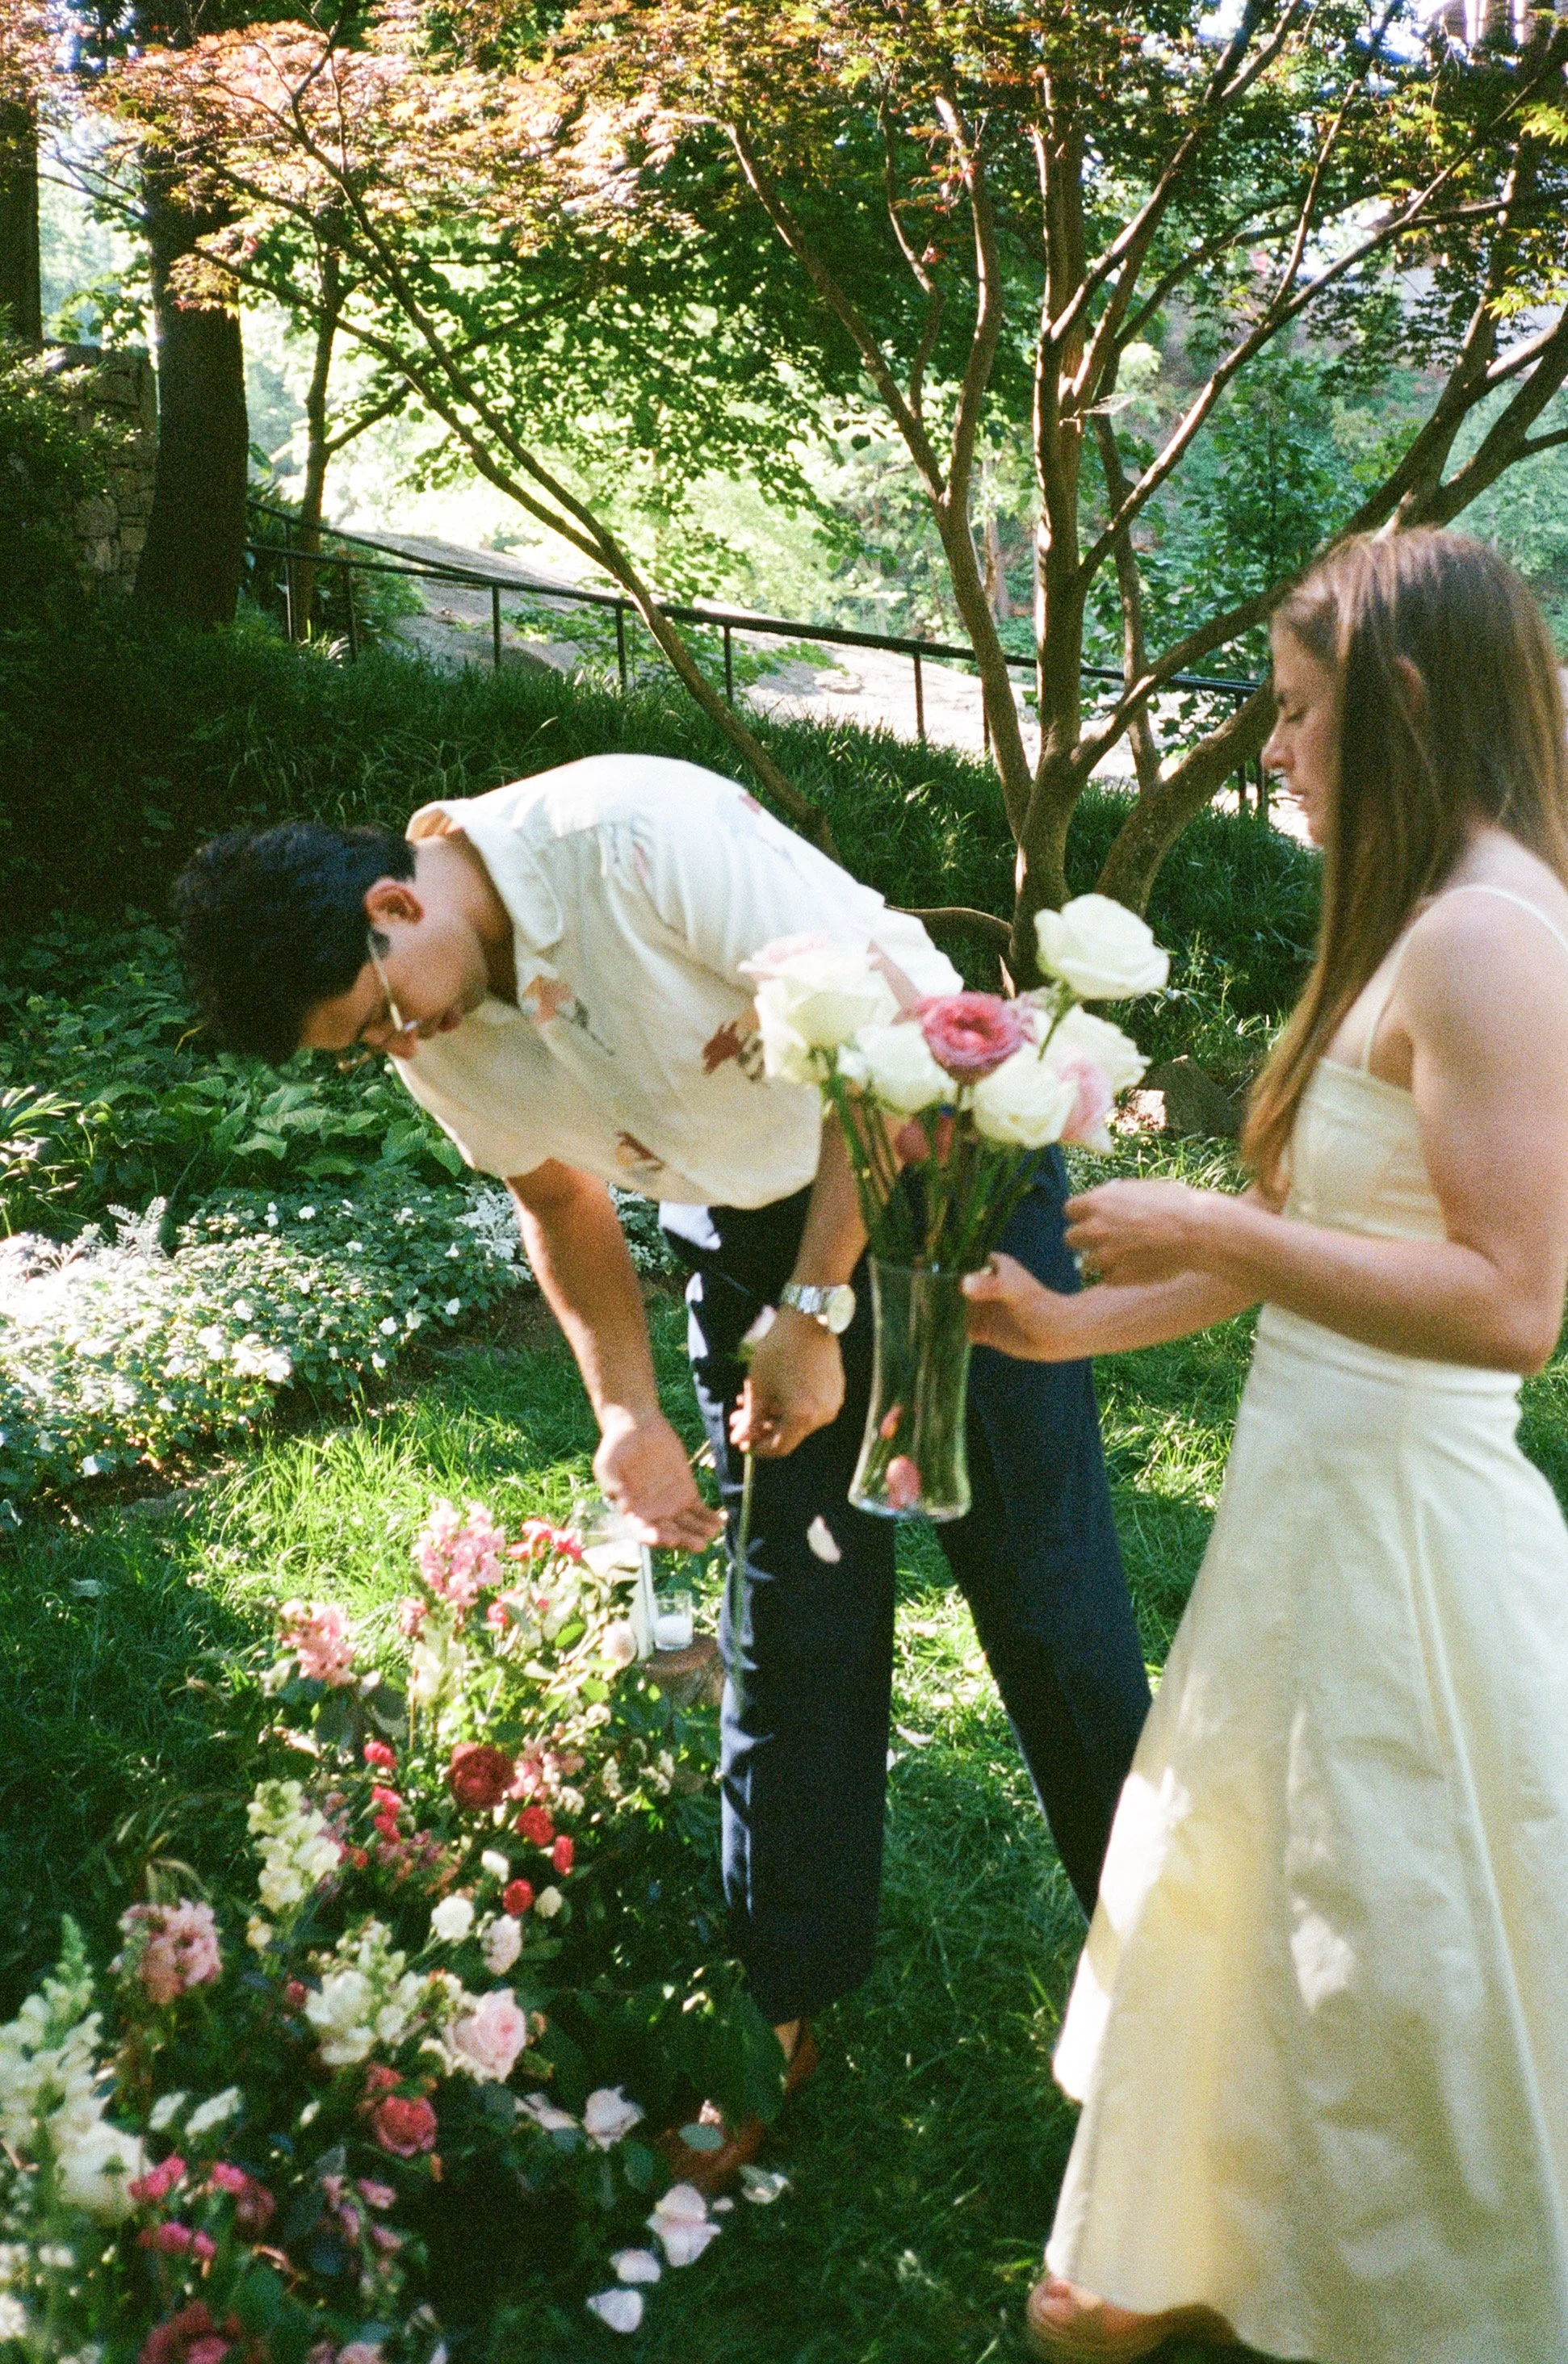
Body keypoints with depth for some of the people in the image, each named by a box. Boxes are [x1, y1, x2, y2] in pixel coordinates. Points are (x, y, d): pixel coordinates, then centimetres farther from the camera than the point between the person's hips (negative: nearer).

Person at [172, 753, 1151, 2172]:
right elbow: (564, 1202, 11)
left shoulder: (643, 835, -29)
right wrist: (628, 1411, 0)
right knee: (794, 1608, 6)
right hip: (751, 1236, 5)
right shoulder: (442, 1037, -7)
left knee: (1041, 1582, -1)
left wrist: (816, 1314, -20)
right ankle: (787, 2001, 21)